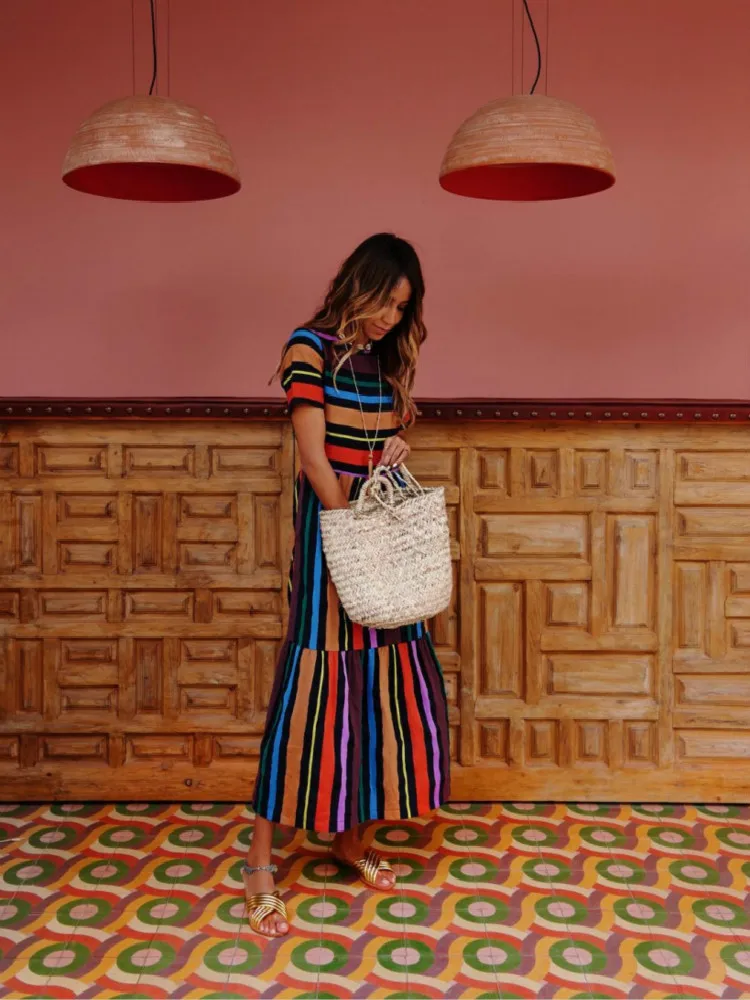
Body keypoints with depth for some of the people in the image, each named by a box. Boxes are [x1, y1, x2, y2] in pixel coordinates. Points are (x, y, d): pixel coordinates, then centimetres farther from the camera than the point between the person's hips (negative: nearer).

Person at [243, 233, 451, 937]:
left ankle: (350, 834, 27)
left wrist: (396, 447, -2)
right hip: (330, 533, -7)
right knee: (312, 685, -7)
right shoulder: (310, 349, -9)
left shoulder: (385, 358, 14)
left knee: (384, 686, 10)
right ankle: (260, 862, 4)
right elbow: (314, 458, -14)